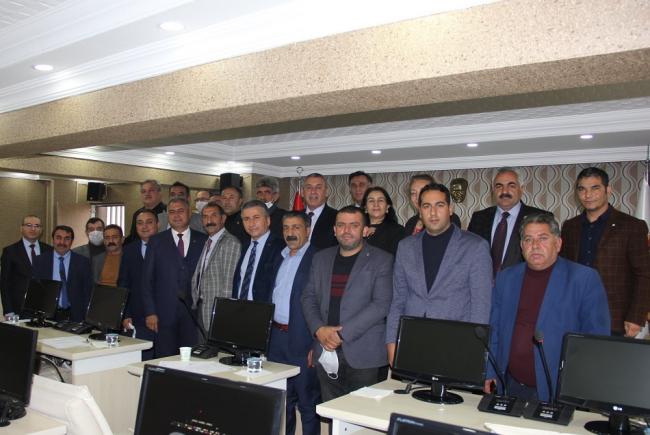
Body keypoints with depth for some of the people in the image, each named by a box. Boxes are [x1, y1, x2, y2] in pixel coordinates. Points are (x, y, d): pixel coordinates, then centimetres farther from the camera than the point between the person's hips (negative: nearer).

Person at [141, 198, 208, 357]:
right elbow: (147, 279, 4)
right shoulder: (156, 241, 7)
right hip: (165, 314, 0)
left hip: (194, 312, 0)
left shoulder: (203, 241, 7)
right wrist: (150, 312, -4)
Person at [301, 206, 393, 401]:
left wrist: (342, 333, -15)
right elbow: (308, 297, 12)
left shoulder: (381, 260, -2)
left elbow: (381, 304, -11)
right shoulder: (321, 258, 14)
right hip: (326, 351, 4)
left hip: (364, 356, -4)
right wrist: (319, 330, -5)